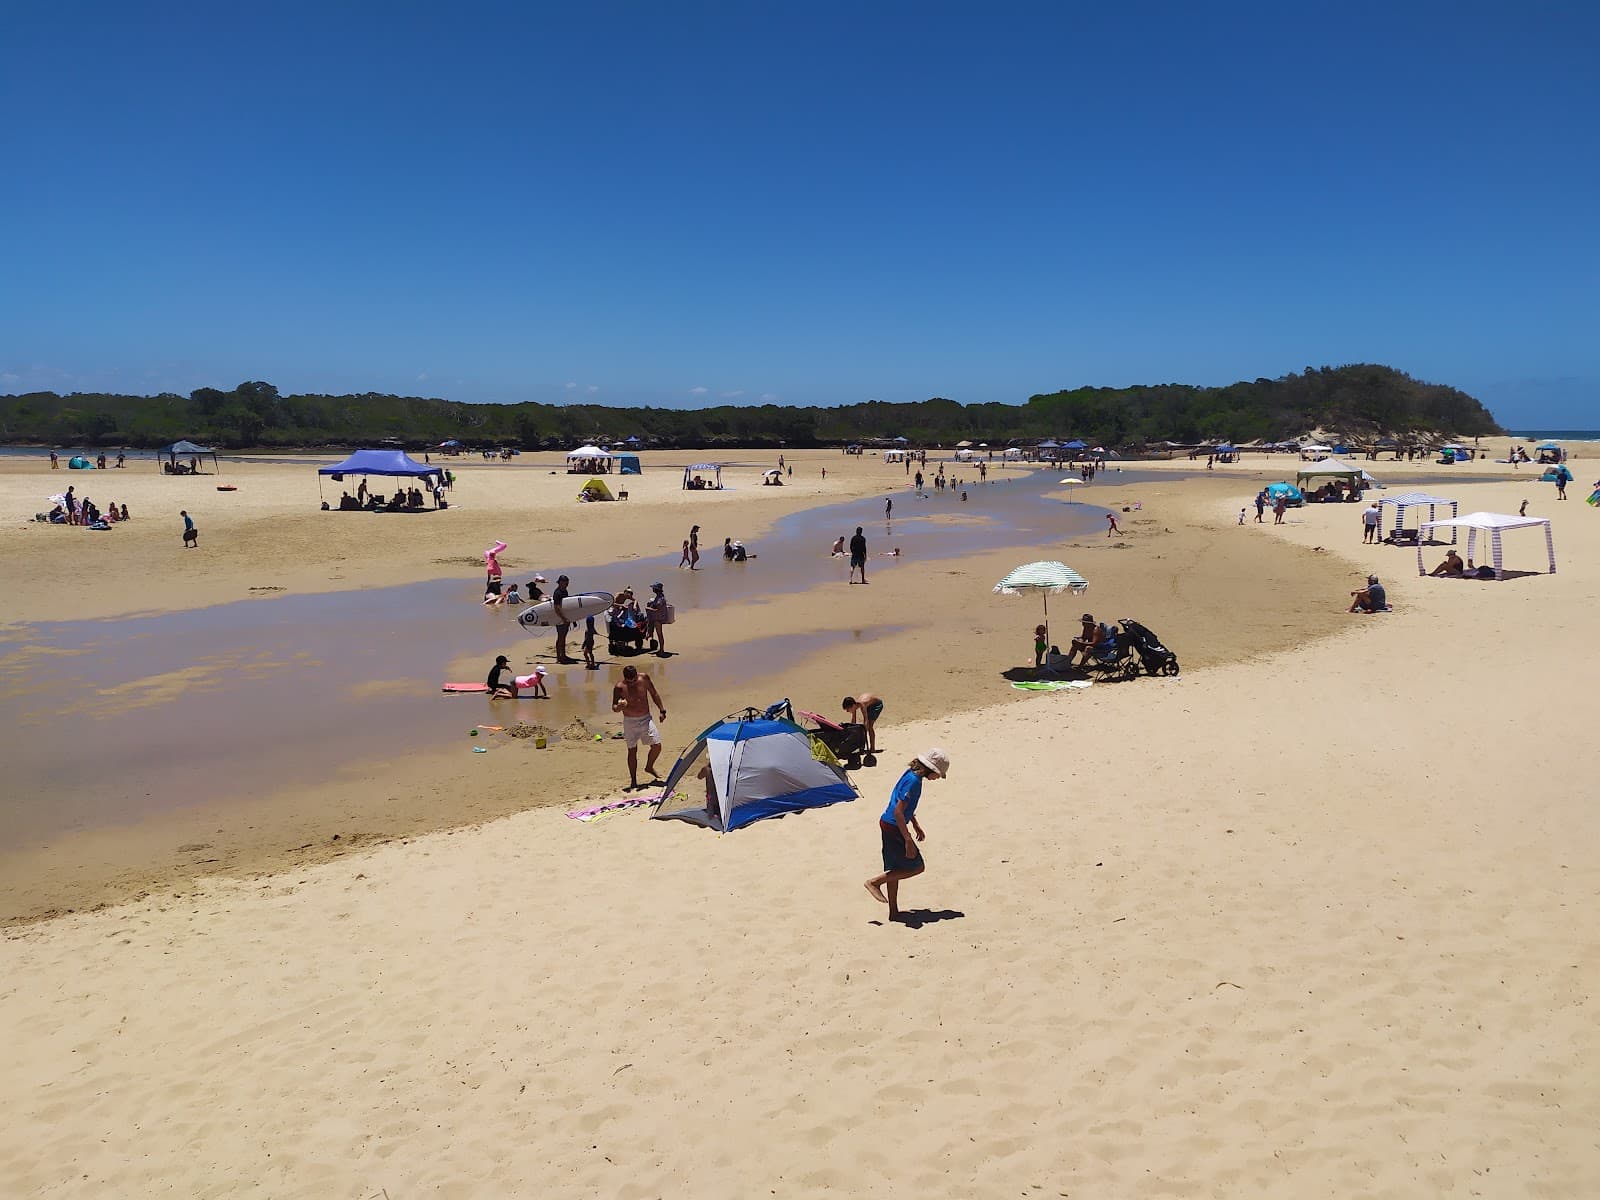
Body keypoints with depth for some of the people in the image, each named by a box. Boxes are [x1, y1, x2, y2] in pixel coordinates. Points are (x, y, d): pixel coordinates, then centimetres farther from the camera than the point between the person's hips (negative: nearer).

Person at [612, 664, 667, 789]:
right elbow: (613, 707, -10)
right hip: (630, 721, -2)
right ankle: (633, 780, 14)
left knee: (657, 746, -2)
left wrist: (662, 710, 8)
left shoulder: (644, 679, -7)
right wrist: (619, 707, -34)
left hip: (646, 719, 3)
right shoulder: (619, 688, -14)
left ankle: (649, 767, 26)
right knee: (632, 750, 2)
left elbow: (654, 694, 8)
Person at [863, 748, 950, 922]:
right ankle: (875, 881, 1)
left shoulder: (912, 774, 7)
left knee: (895, 870, 16)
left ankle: (894, 912, 23)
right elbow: (898, 812, -25)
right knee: (917, 867, 1)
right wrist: (908, 839, -23)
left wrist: (917, 827, 26)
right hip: (894, 828, -10)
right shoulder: (913, 781, -22)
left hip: (887, 825, 10)